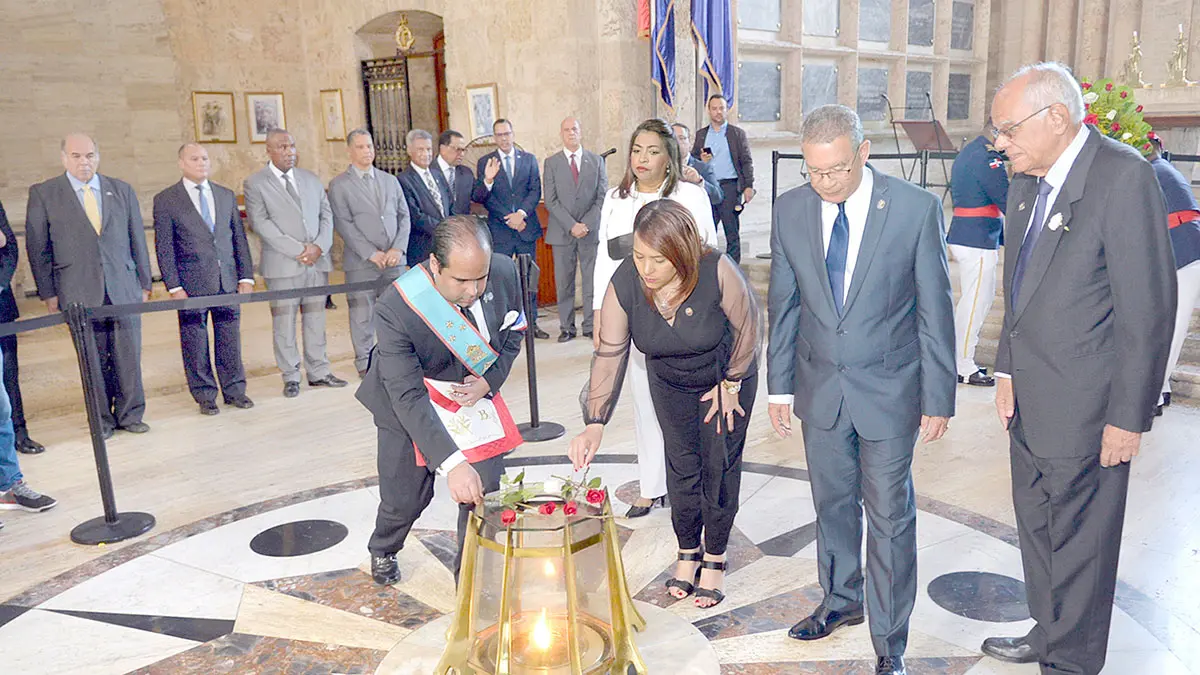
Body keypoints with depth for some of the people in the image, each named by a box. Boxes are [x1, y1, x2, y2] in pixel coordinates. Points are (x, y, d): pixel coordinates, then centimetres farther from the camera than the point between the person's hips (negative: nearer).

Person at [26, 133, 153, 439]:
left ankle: (130, 415, 16)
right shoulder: (43, 194, 4)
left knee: (129, 356, 3)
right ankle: (101, 420, 16)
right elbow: (37, 247, 4)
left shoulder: (122, 190, 10)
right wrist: (48, 293, 0)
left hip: (124, 288, 2)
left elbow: (138, 239, 12)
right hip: (79, 293, -2)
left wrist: (145, 283, 10)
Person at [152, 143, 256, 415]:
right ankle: (205, 396, 15)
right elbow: (164, 248, -2)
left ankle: (234, 390, 20)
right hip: (192, 285, -3)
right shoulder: (165, 200, 0)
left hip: (227, 281, 3)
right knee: (195, 344, 4)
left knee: (230, 340, 8)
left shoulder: (226, 195, 11)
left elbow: (239, 238, 11)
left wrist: (246, 277, 4)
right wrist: (174, 287, -9)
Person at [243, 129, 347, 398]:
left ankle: (318, 372, 16)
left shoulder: (311, 179, 16)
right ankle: (291, 377, 11)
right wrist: (297, 250, -15)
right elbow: (261, 222, -9)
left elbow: (326, 214, 11)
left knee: (316, 319, 8)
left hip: (317, 261, 4)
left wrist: (319, 246, -7)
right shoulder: (255, 183, 1)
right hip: (282, 264, -4)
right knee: (284, 323, 2)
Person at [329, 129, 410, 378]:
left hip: (394, 258, 3)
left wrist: (398, 248, -4)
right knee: (362, 315, 2)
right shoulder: (339, 184, 1)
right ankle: (365, 363, 14)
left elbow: (403, 216, 11)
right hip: (361, 262, -3)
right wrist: (371, 253, -13)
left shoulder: (390, 180, 15)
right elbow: (343, 224, -6)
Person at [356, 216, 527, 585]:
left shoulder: (504, 271, -21)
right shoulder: (395, 308, -34)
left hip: (473, 393, 3)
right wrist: (451, 463, -44)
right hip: (408, 404, -3)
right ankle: (382, 551, 46)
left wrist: (490, 381, -16)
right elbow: (408, 397, -35)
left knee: (485, 491, -2)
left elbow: (514, 330, 0)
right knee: (406, 497, 10)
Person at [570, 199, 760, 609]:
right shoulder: (624, 283, -27)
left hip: (725, 376, -2)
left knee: (719, 465, 4)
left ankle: (715, 558, 24)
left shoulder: (717, 272, -35)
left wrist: (730, 385, -9)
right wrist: (595, 424, -31)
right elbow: (609, 354, -23)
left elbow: (748, 329, -18)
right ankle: (688, 551, 31)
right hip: (670, 383, 3)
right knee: (682, 465, 9)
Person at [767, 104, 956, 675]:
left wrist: (939, 397, -6)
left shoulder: (916, 208, -12)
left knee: (890, 516, 6)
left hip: (889, 390, -3)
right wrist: (779, 386, 5)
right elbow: (783, 304, 4)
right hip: (820, 387, 3)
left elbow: (935, 309, -7)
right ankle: (841, 601, 42)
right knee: (832, 503, 18)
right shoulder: (790, 210, -3)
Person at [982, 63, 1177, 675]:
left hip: (1083, 405, -8)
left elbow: (1149, 307, -18)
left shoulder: (1124, 176, -17)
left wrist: (1129, 415, -16)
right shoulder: (1026, 182, 7)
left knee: (1077, 538, 8)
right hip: (1030, 396, 8)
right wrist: (1007, 372, 9)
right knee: (1036, 524, 21)